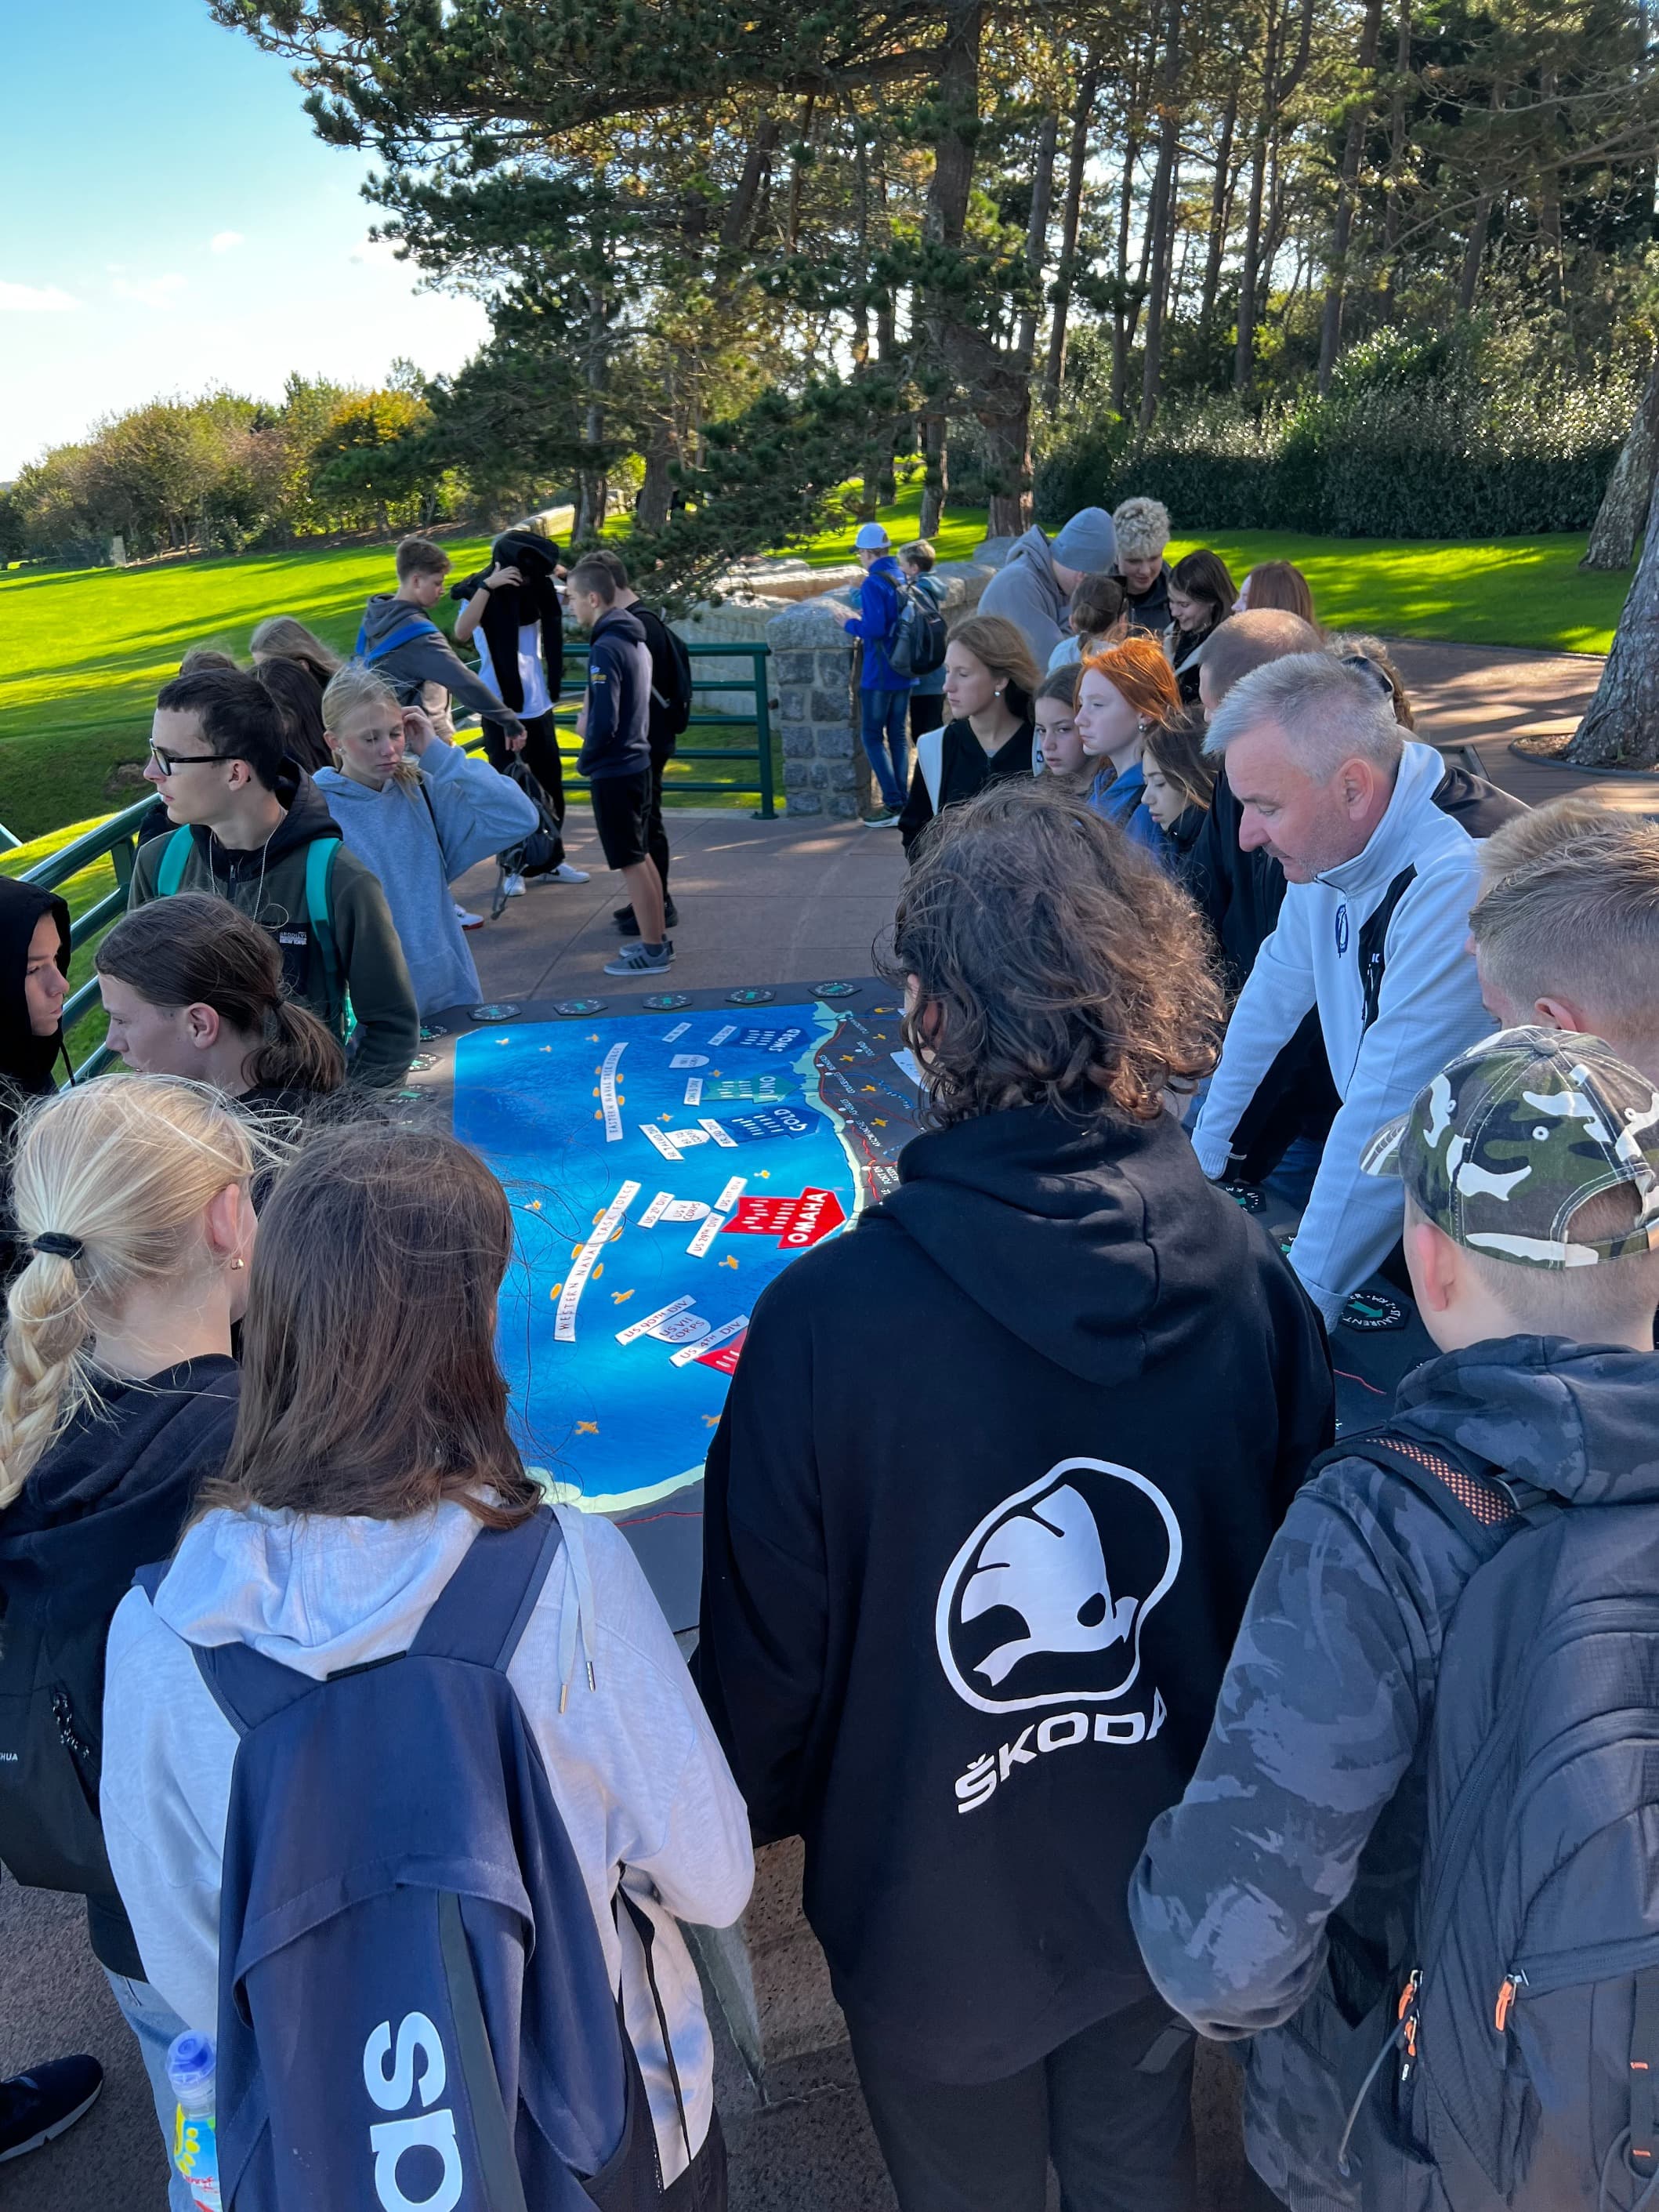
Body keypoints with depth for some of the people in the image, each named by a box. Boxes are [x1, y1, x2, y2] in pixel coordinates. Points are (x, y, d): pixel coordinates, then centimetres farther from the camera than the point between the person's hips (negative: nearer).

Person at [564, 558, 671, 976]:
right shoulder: (633, 641, 9)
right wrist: (588, 718, 9)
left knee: (630, 863, -1)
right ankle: (657, 938, 24)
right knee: (642, 856, 17)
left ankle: (651, 950, 6)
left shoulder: (605, 649, -19)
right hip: (636, 762, 9)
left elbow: (603, 722, -22)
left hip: (614, 770, -9)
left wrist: (586, 759, -7)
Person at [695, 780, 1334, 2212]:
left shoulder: (825, 1318, -32)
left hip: (938, 1913, -3)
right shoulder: (1247, 1274, -19)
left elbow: (767, 1646, -19)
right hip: (1171, 1882, 3)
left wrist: (753, 1813, 3)